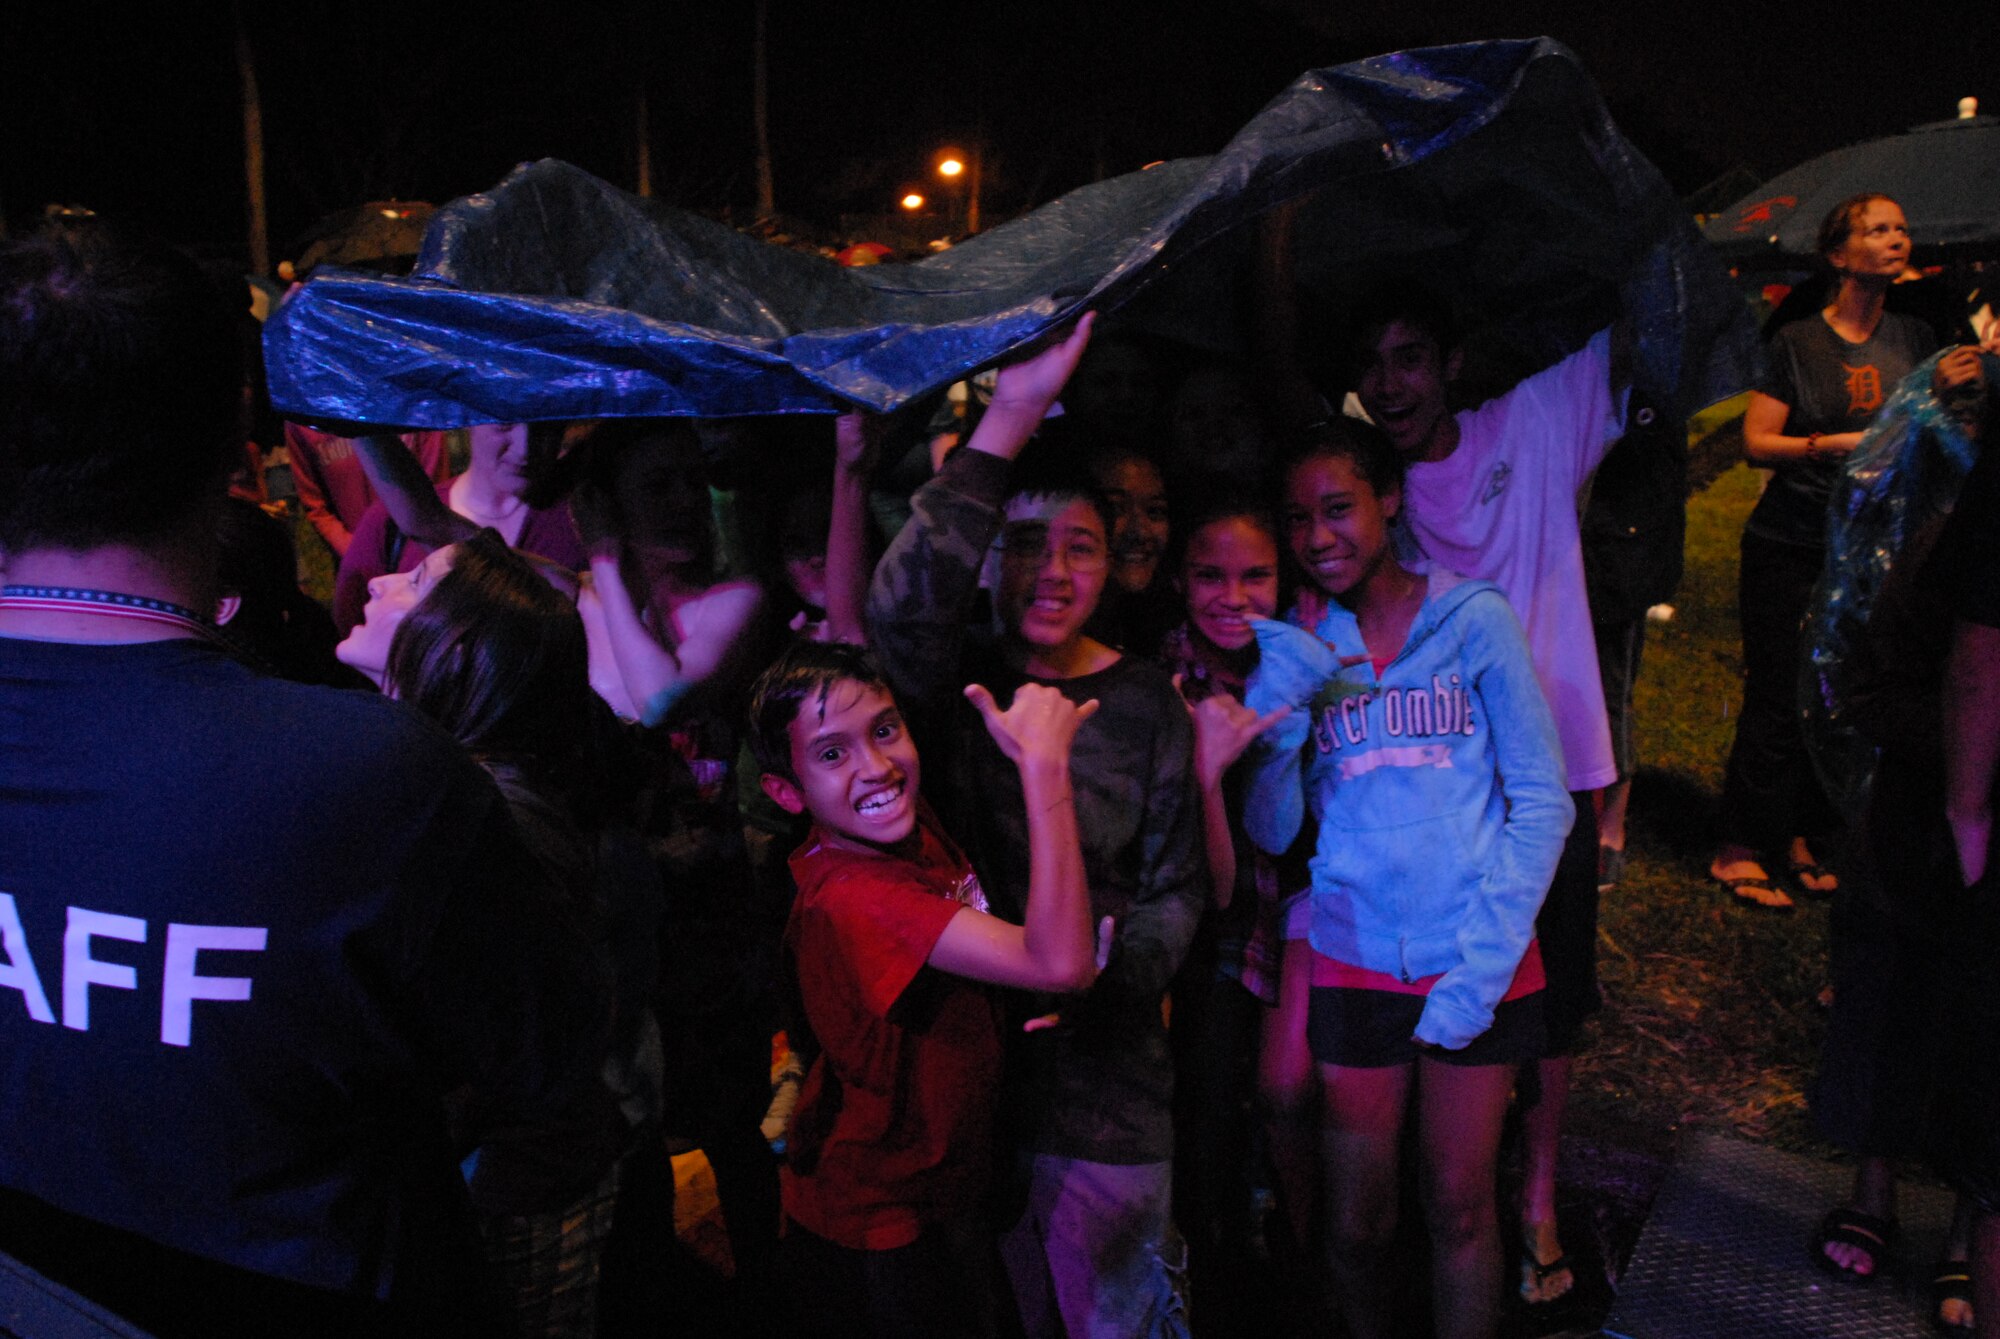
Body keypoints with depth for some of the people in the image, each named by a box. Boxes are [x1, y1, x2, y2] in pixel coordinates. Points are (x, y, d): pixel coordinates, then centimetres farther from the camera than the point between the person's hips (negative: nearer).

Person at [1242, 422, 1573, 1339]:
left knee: (1459, 1208, 10)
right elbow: (1271, 831, 0)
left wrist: (1482, 963, -11)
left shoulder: (1471, 618, -3)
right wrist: (1280, 702, -15)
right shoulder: (1301, 649, 5)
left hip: (1476, 970, -2)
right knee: (1356, 1223, 10)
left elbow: (1542, 802, -4)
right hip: (1353, 966, 2)